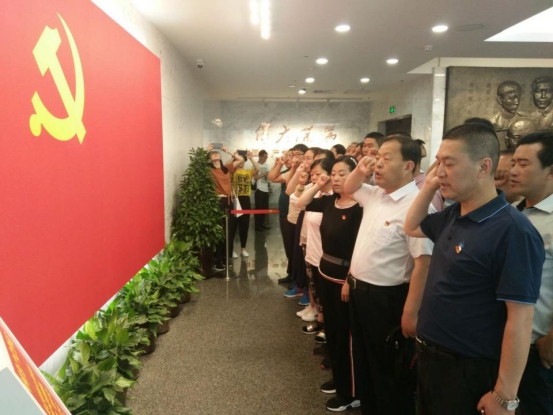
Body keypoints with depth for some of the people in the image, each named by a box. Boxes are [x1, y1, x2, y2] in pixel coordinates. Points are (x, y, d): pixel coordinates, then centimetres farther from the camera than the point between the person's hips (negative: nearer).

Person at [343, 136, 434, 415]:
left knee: (387, 371, 11)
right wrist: (359, 171, 3)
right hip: (359, 291, 9)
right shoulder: (375, 195, 4)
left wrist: (411, 314, -24)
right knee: (364, 363, 24)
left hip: (386, 299, -9)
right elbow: (348, 189, 25)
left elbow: (423, 263, -25)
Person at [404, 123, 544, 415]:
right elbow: (412, 228, 19)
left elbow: (520, 319, -23)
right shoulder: (453, 215, 2)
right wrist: (428, 186, 2)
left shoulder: (512, 230, -23)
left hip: (468, 370, -8)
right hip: (430, 356, 8)